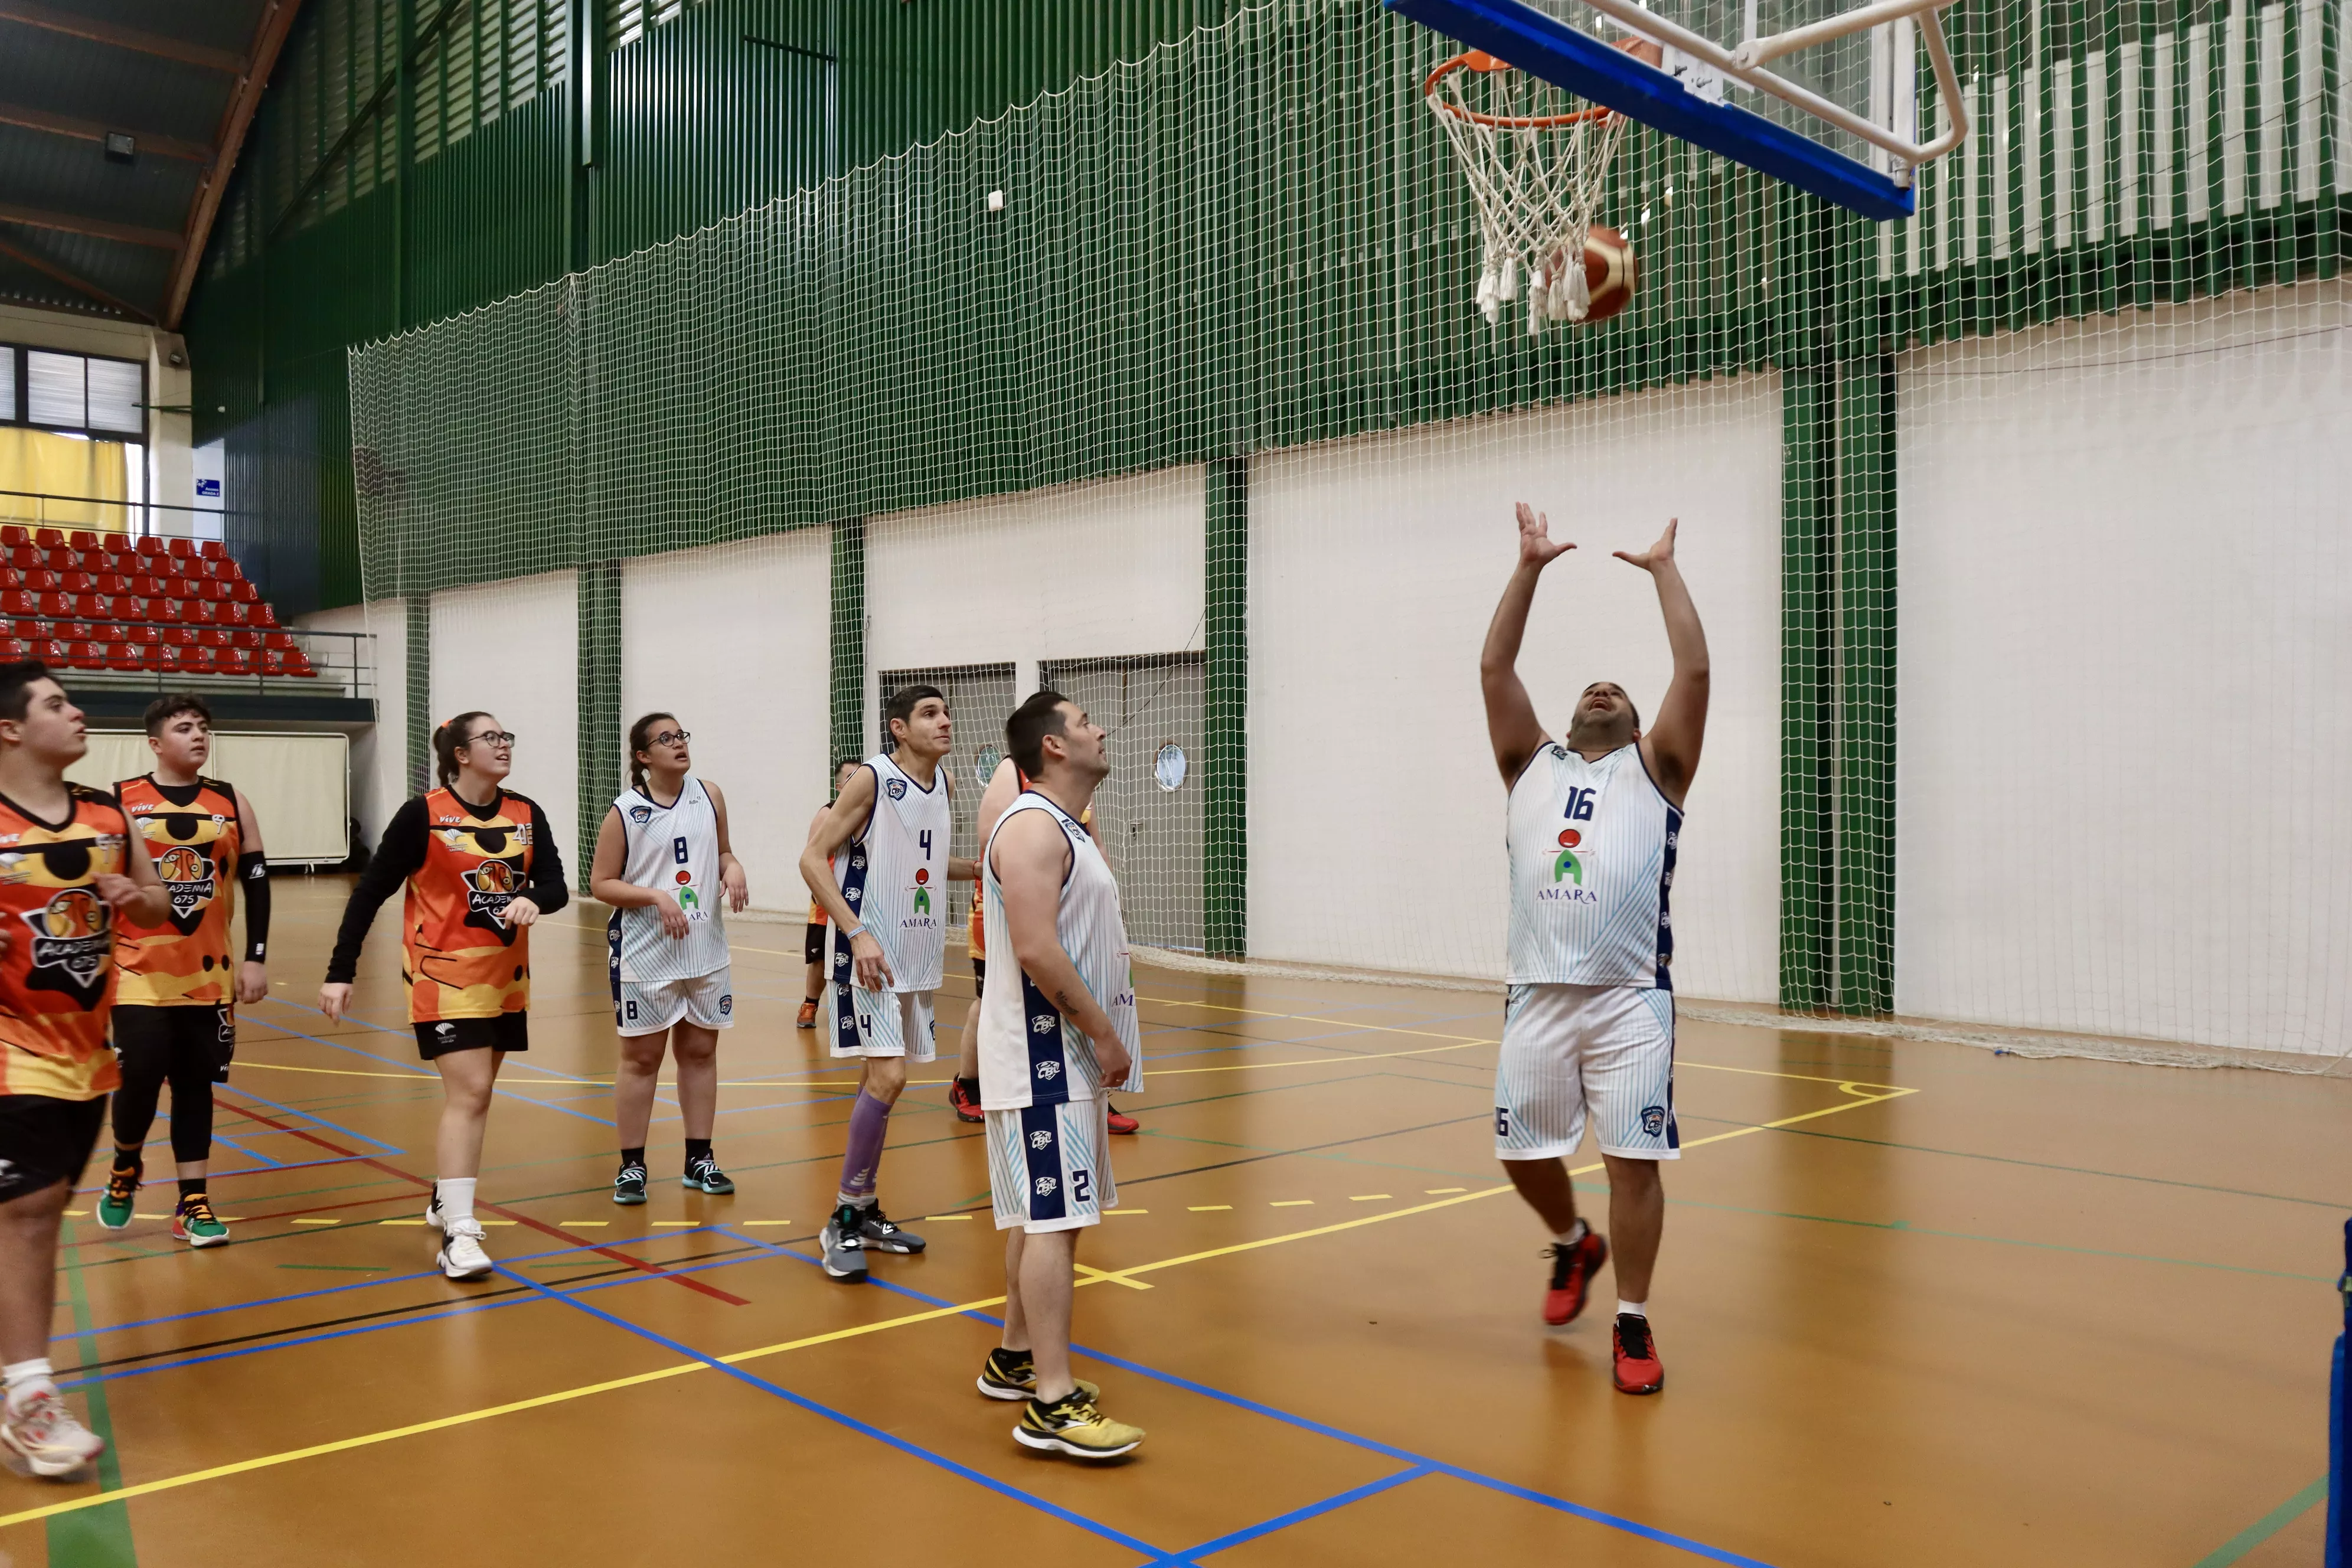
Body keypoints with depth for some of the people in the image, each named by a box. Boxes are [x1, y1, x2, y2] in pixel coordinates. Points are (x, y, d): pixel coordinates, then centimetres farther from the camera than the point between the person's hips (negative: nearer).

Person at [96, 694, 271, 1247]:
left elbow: (256, 883, 6)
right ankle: (125, 1168, 24)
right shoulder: (118, 802, -3)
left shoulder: (232, 803, 5)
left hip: (208, 974, 3)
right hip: (138, 973, -2)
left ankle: (192, 1203, 14)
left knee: (195, 1085, 7)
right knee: (140, 1077, -6)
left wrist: (254, 959, 0)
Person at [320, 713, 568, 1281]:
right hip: (445, 977, -5)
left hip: (506, 977, 6)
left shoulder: (527, 814, 3)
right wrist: (340, 972, -11)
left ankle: (446, 1199, 38)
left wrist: (533, 900, -26)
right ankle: (458, 1236, -13)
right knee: (469, 1094, -15)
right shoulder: (423, 816, -10)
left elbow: (556, 885, -2)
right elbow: (370, 892, -8)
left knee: (474, 1092, 17)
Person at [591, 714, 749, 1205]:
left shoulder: (709, 795, 2)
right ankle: (632, 1165, 15)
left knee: (700, 1052, 11)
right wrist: (655, 895, -20)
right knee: (641, 1058, 5)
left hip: (706, 952, 4)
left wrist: (733, 868, -7)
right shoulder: (625, 811, -8)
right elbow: (601, 884, -6)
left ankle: (699, 1159, 21)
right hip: (647, 954, -4)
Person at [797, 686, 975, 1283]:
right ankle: (842, 1222, -5)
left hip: (917, 959, 7)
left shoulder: (943, 782, 9)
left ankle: (866, 1211, 25)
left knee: (882, 1078, 14)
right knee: (888, 1077, -16)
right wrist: (857, 933, -22)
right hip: (871, 956, -7)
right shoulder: (873, 778, -13)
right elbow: (813, 860, -14)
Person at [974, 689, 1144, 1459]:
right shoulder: (1033, 826, -16)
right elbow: (1035, 949, -25)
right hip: (1042, 1055, -10)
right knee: (1053, 1218, -10)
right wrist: (1104, 1033, -19)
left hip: (1068, 1055, 10)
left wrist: (1102, 1034, 15)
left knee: (1039, 1213, 17)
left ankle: (1015, 1357, 28)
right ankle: (1053, 1402, -8)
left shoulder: (1067, 827, 17)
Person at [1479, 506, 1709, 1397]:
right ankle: (1573, 1246, 38)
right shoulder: (1532, 766, 18)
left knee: (1635, 1159, -2)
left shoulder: (1654, 771, 12)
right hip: (1538, 997, 3)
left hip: (1631, 1000, -2)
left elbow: (1695, 671, 3)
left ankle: (1633, 1325, 14)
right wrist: (1529, 568, 11)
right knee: (1523, 1155, 8)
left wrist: (1663, 568, 9)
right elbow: (1494, 668, 12)